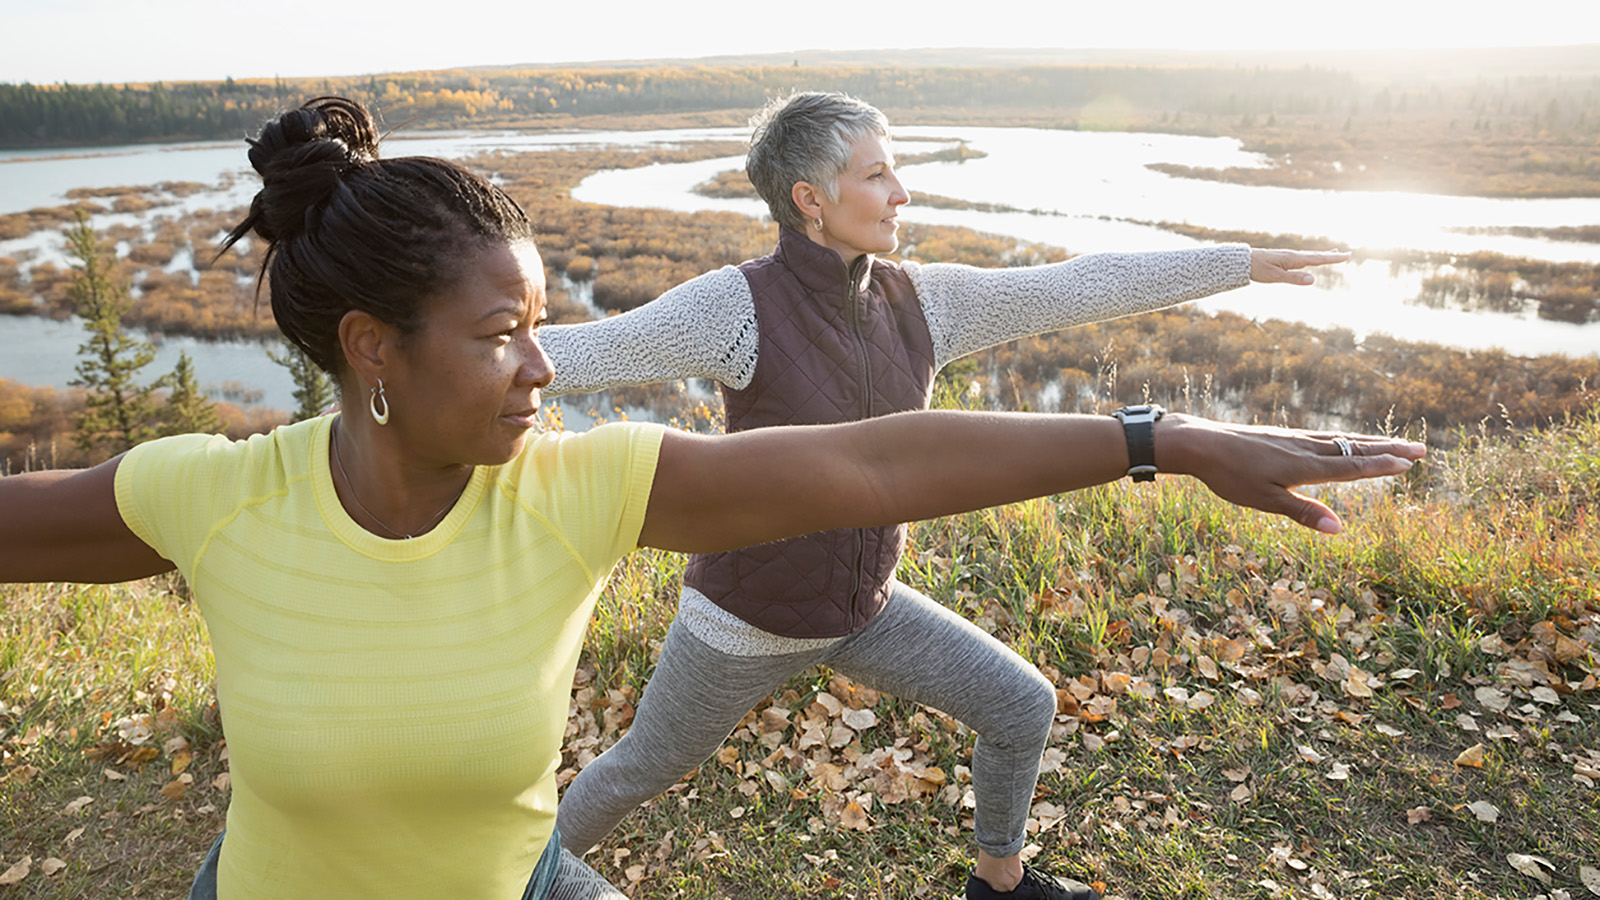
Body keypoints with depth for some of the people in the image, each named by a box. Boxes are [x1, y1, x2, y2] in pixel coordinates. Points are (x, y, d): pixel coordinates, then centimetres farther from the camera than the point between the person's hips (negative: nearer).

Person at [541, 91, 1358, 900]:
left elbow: (1081, 287, -4)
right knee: (640, 772, 16)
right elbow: (582, 352, -30)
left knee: (1024, 706, 9)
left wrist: (1244, 263, 2)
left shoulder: (922, 300, -8)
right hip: (746, 618, -5)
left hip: (858, 606, 5)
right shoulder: (737, 305, -25)